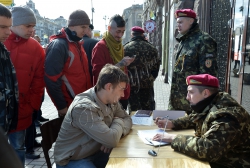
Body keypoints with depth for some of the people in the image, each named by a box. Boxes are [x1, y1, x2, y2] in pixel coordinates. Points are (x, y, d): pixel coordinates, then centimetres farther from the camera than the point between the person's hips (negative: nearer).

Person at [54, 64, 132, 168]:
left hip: (96, 152, 7)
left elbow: (127, 119, 6)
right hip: (71, 160, -7)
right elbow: (111, 141, -33)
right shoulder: (83, 108, -30)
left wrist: (115, 134, -15)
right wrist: (118, 122, -12)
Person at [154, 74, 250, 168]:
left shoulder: (226, 116, -28)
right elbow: (194, 118, 19)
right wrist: (171, 124, 2)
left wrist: (173, 138, -26)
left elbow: (206, 149, -37)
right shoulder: (208, 106, 1)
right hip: (213, 160, 8)